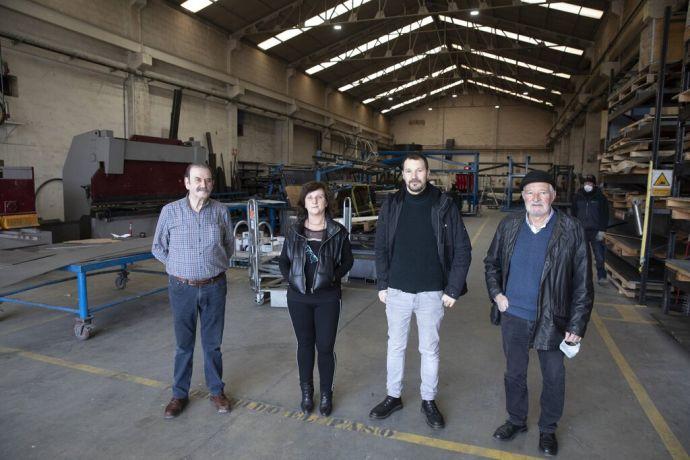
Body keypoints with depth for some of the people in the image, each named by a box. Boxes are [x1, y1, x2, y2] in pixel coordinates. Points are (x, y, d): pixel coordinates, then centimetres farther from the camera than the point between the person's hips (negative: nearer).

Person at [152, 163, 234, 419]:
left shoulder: (220, 211, -3)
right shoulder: (170, 211, -6)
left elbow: (228, 245, 11)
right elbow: (158, 248, 5)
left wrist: (215, 265, 6)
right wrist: (180, 266, 2)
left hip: (214, 287, 1)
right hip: (182, 288, -1)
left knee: (213, 343, 13)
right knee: (183, 344, 13)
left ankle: (216, 391, 30)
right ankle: (180, 394, 30)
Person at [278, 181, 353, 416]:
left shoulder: (338, 232, -5)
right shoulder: (294, 231, 0)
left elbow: (347, 261, 3)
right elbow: (283, 260, 9)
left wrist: (333, 277, -11)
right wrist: (290, 278, -6)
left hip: (327, 298, -2)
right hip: (298, 297, 2)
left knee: (325, 346, 4)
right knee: (305, 344, 14)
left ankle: (326, 394, 24)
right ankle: (306, 391, 32)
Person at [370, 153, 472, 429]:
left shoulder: (444, 205, -6)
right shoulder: (391, 205, -1)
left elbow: (462, 250, -4)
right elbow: (381, 248, 4)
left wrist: (453, 289, -7)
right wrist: (382, 284, 0)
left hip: (432, 292, -1)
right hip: (397, 291, 2)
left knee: (430, 349, 13)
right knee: (395, 346, 14)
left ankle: (429, 400, 33)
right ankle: (393, 397, 33)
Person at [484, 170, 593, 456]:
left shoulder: (571, 230, -11)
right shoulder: (509, 225, -3)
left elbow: (582, 283, -8)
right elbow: (492, 262, 11)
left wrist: (577, 325, -9)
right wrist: (496, 293, -2)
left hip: (552, 320, -2)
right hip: (513, 316, 3)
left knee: (553, 378, 14)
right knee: (514, 373, 18)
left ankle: (548, 429, 38)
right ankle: (516, 420, 41)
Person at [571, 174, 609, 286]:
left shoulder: (600, 197, 2)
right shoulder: (578, 197, 7)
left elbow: (605, 215, 1)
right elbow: (573, 213, 10)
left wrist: (602, 230, -7)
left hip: (596, 231, -2)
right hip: (581, 231, 2)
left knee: (599, 256, -2)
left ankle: (601, 277, 9)